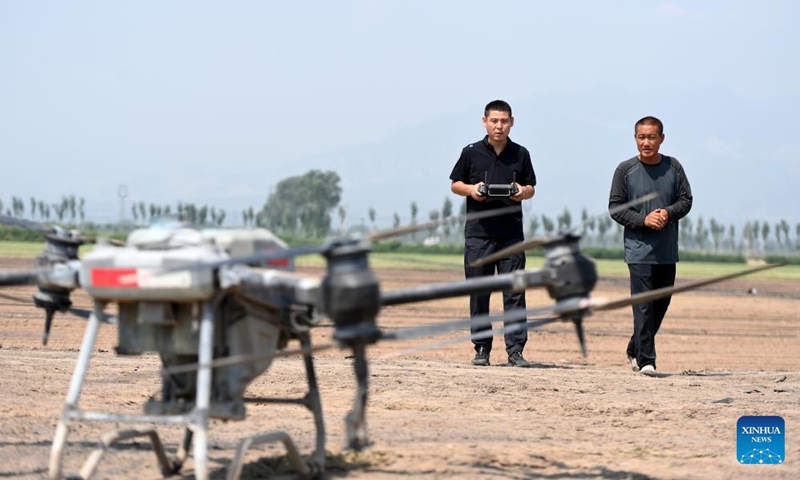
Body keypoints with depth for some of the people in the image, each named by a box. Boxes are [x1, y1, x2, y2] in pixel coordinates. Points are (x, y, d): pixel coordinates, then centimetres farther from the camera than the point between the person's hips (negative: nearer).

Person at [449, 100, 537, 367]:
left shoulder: (520, 154, 8)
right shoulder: (471, 153, 4)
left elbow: (531, 188, 15)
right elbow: (455, 184, 12)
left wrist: (523, 192, -7)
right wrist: (471, 190, -9)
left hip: (511, 233, 0)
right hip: (478, 232, 0)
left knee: (514, 292, -3)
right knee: (479, 293, 3)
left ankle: (515, 350, -2)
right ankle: (481, 349, 10)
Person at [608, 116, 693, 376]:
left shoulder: (673, 167, 5)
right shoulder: (625, 170, -2)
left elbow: (686, 200, 8)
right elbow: (615, 207, -1)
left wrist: (668, 213, -13)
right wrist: (643, 220, -15)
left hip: (667, 250, 4)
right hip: (639, 249, -4)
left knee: (661, 304, 11)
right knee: (643, 306, -11)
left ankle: (634, 350, 29)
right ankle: (645, 360, -10)